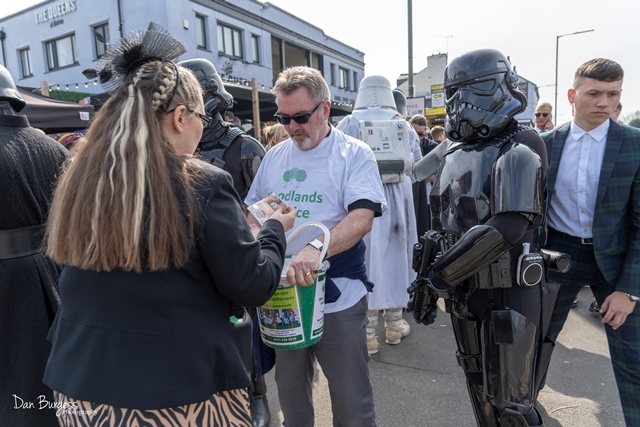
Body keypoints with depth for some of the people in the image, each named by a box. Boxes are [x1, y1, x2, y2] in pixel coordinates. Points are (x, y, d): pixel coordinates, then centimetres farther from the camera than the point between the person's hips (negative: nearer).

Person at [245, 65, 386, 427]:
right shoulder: (275, 156, 8)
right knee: (290, 394, 21)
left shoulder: (354, 154, -7)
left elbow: (362, 218, -20)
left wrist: (316, 247, -36)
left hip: (339, 299, -4)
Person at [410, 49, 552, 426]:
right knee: (480, 392, 21)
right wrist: (428, 281, 8)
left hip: (507, 296, -7)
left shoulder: (517, 153, -13)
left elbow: (506, 228, -25)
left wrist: (437, 275, -21)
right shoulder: (454, 155, 10)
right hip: (464, 293, 7)